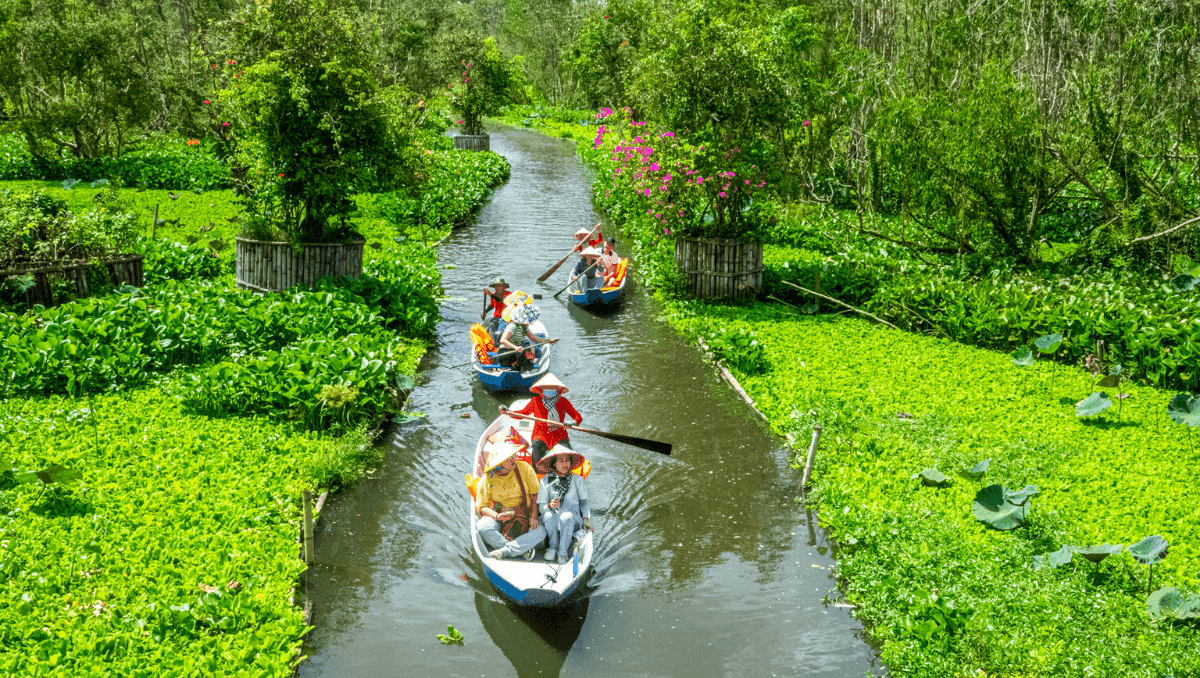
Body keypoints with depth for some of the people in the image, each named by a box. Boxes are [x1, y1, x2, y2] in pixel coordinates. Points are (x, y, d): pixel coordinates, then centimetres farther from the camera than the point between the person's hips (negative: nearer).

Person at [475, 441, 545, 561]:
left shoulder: (524, 468, -8)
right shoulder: (486, 479, -9)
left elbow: (536, 493, -2)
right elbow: (481, 506, -5)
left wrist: (534, 517, -13)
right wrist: (497, 516, -25)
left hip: (524, 516, 0)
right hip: (499, 516, 0)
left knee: (540, 532, -29)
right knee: (482, 527, -32)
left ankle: (503, 551, -32)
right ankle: (523, 549, -29)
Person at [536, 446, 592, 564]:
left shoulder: (577, 480, 9)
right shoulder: (545, 481, 6)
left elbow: (584, 502, 11)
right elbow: (541, 507, 2)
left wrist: (586, 519, -6)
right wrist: (550, 506, -20)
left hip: (573, 520, 0)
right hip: (552, 522, 1)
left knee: (566, 517, -35)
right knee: (549, 516, -34)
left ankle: (563, 552, -21)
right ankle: (553, 547, -10)